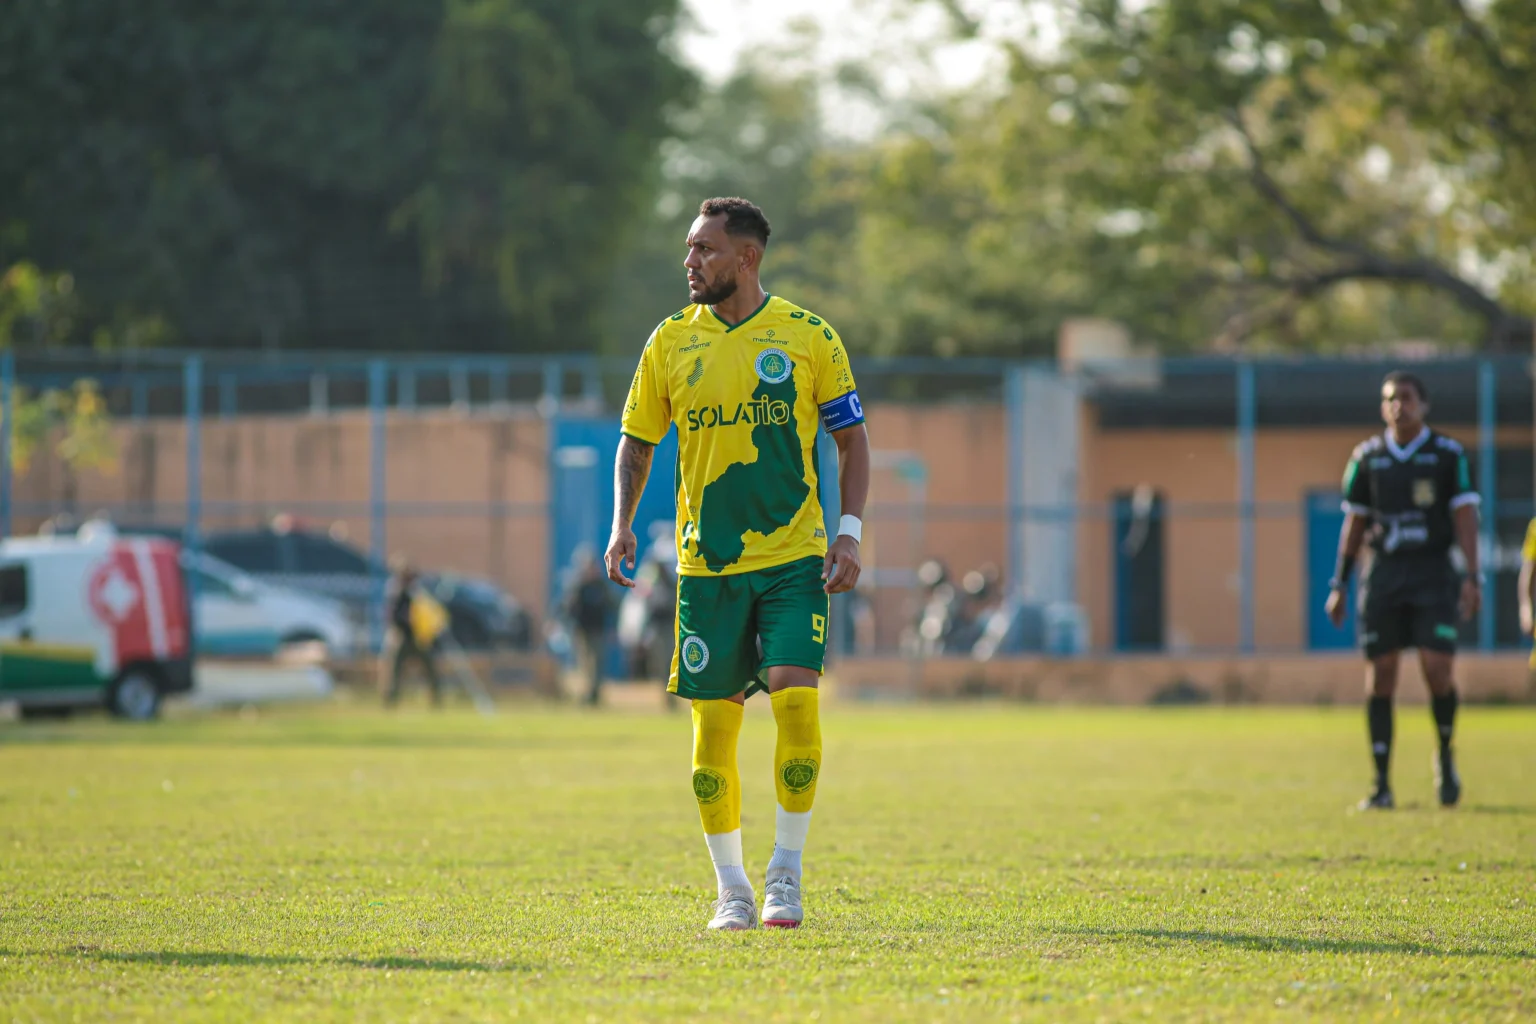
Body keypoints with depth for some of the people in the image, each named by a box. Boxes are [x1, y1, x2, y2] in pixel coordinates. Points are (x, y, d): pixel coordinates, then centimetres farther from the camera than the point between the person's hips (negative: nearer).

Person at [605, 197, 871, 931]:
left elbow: (851, 439, 6)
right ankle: (731, 889, 13)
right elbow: (636, 442, 13)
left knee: (795, 701, -16)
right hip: (707, 563, 2)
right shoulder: (671, 342, 5)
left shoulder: (808, 338, 0)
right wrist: (623, 525, -2)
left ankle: (786, 872, 0)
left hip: (794, 558, -2)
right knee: (712, 726, 0)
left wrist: (849, 532, -5)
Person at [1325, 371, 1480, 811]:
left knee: (1438, 668, -13)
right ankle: (1381, 785, 2)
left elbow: (1465, 518, -2)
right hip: (1383, 575, 2)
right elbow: (1353, 523, 12)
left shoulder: (1448, 455, 1)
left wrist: (1472, 578, -11)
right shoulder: (1367, 457, 8)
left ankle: (1445, 757, 13)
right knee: (1380, 675, -2)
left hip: (1433, 573, -2)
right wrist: (1339, 585, 9)